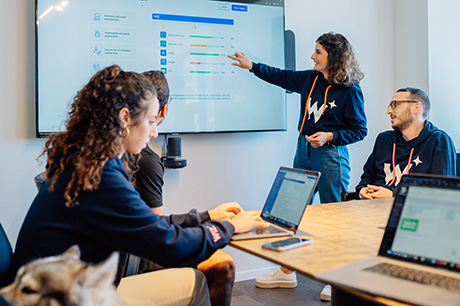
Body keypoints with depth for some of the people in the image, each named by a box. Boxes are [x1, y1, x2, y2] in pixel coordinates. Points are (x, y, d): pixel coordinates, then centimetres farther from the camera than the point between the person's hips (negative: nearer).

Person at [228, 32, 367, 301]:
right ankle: (287, 272, 21)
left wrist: (330, 136, -19)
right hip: (304, 150, 7)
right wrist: (250, 65, 25)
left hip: (331, 156, -7)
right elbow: (282, 77, 22)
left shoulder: (350, 91, -11)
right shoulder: (310, 79, 6)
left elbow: (360, 130, -6)